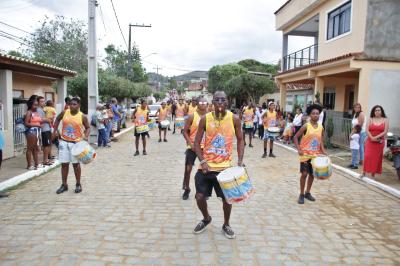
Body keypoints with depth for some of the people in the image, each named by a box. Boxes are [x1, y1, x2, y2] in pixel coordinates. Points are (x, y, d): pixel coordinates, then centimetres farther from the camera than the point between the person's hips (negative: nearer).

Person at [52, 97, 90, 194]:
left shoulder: (82, 116, -6)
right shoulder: (64, 112, 0)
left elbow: (88, 127, 3)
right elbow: (57, 119, 18)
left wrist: (86, 136, -14)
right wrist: (55, 131, 11)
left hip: (76, 142, -2)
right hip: (64, 141, 3)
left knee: (76, 163, 5)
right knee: (64, 164, 7)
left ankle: (78, 184, 20)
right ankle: (64, 185, 20)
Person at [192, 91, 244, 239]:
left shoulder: (234, 119, -5)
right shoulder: (205, 119, -6)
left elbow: (240, 140, 5)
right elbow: (197, 143, -1)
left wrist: (240, 160, -7)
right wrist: (202, 161, -14)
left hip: (225, 167, 0)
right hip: (206, 166, 1)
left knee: (227, 198, 6)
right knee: (200, 196, 2)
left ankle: (226, 225, 33)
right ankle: (206, 218, 34)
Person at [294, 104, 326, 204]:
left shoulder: (321, 127, 3)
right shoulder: (306, 126, -11)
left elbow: (321, 141, 10)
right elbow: (296, 137, -8)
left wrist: (323, 151, -5)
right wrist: (299, 149, -16)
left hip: (316, 154, 5)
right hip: (305, 154, -5)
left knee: (312, 174, 11)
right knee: (304, 173, -5)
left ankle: (308, 193, 28)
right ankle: (301, 194, 9)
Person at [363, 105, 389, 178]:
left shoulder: (385, 120, 4)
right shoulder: (370, 119, 6)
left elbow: (385, 131, -4)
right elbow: (367, 130, -2)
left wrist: (376, 137, -16)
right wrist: (372, 138, -16)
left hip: (380, 142, 0)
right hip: (370, 141, 0)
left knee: (377, 158, 4)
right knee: (367, 156, -10)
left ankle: (373, 174, 13)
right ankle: (364, 172, -2)